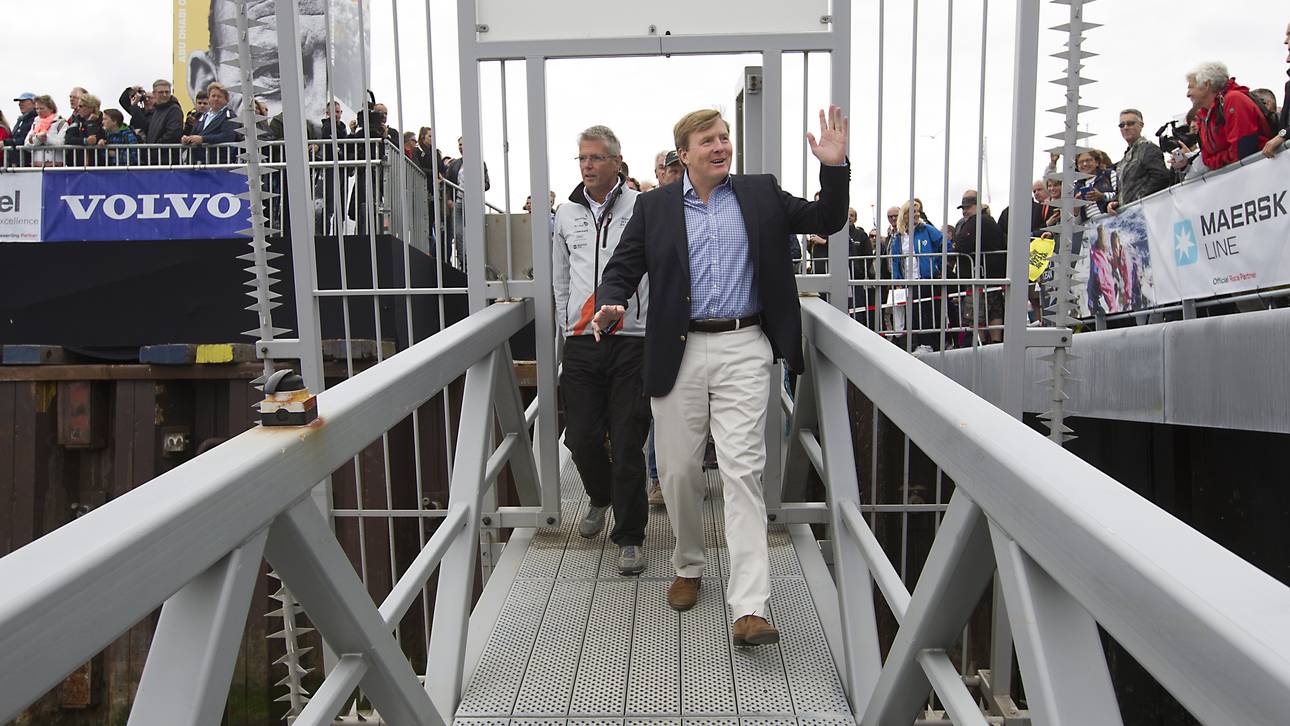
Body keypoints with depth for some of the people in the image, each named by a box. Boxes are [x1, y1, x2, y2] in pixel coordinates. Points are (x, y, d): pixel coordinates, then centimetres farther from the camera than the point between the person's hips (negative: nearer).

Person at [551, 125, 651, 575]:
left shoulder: (641, 208, 0)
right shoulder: (567, 214, 13)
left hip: (632, 342, -4)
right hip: (581, 344, 4)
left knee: (627, 444, -2)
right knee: (581, 438, 6)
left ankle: (629, 537, 12)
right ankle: (601, 498, 37)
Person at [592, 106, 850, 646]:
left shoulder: (761, 193, 10)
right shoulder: (654, 206, 9)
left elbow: (826, 220, 13)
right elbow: (622, 268, 7)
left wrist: (834, 167, -3)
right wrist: (610, 306, -14)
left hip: (744, 349, -1)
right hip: (678, 352, 1)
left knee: (742, 470, -7)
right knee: (679, 470, 9)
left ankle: (749, 608, -7)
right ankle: (688, 567, 34)